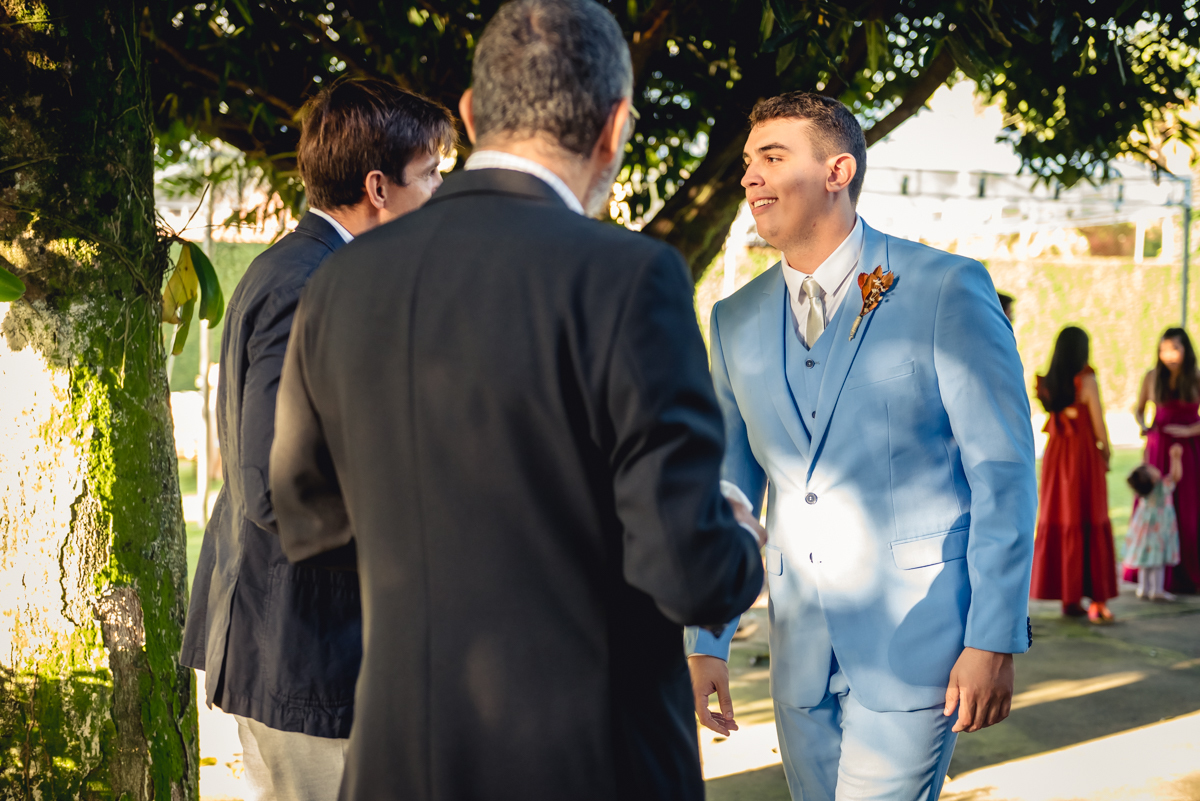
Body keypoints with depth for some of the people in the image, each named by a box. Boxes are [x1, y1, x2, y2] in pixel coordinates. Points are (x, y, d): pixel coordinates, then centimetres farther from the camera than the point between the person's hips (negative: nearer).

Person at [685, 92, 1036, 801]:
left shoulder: (947, 290, -7)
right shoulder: (737, 320, 8)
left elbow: (1005, 471, -8)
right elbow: (725, 491, 12)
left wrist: (995, 641, -12)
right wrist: (706, 643, 8)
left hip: (916, 638, -5)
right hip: (801, 654, 5)